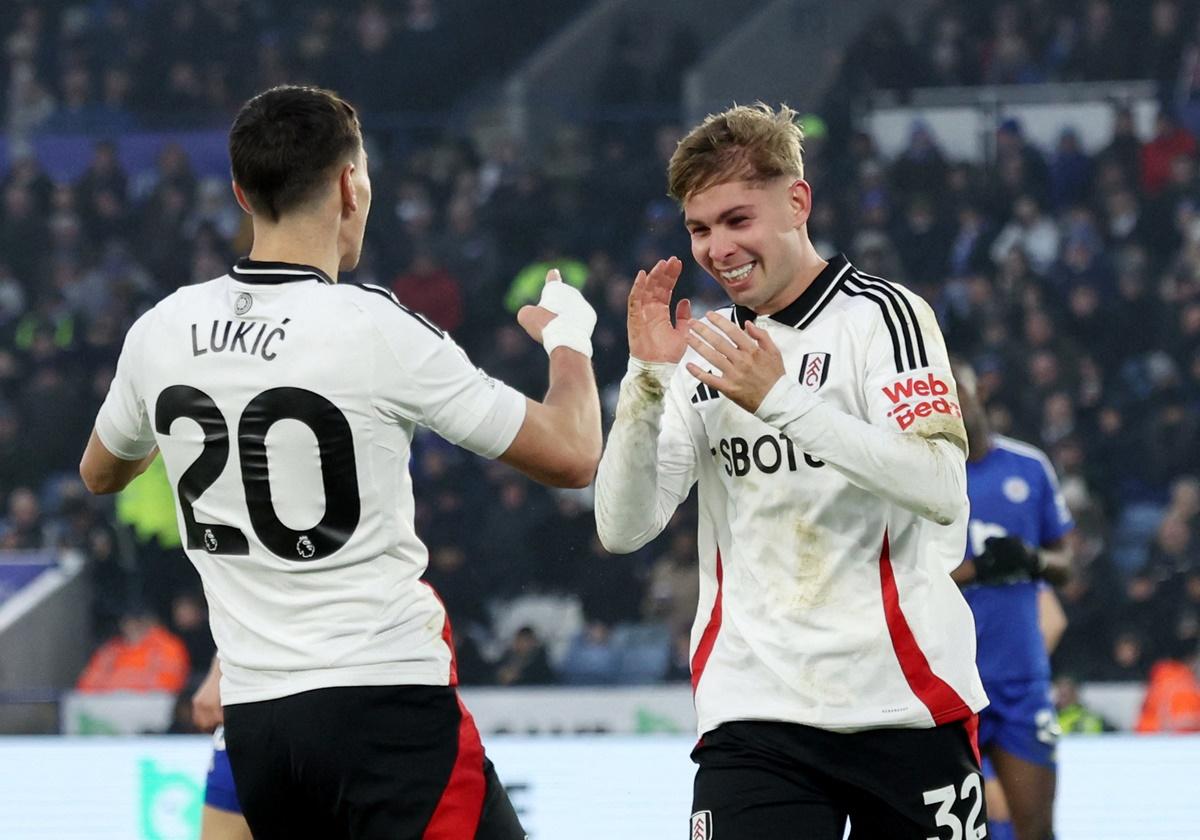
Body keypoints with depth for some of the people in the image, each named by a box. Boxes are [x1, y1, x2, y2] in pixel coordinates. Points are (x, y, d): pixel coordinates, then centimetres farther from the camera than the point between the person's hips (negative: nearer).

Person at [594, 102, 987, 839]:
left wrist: (782, 399, -25)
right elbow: (623, 527, 4)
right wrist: (648, 377, -8)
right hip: (756, 714, 3)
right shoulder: (709, 350, 12)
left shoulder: (881, 315, -4)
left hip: (907, 701, -3)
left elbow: (941, 490, -19)